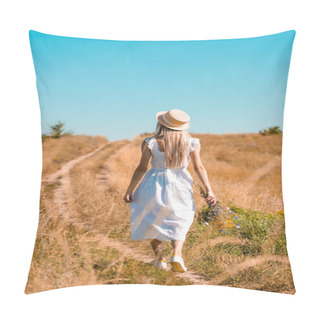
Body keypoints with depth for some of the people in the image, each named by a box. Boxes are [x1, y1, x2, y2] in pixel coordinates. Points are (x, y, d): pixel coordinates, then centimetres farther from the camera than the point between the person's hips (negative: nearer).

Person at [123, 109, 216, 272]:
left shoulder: (151, 143, -9)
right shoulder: (191, 143, -4)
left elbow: (141, 168, -8)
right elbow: (199, 168, -5)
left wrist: (129, 190, -1)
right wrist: (209, 190, -1)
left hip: (155, 186, -1)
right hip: (180, 187, 1)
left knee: (153, 222, 21)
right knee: (178, 223, 15)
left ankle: (159, 259, 22)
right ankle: (177, 255, -10)